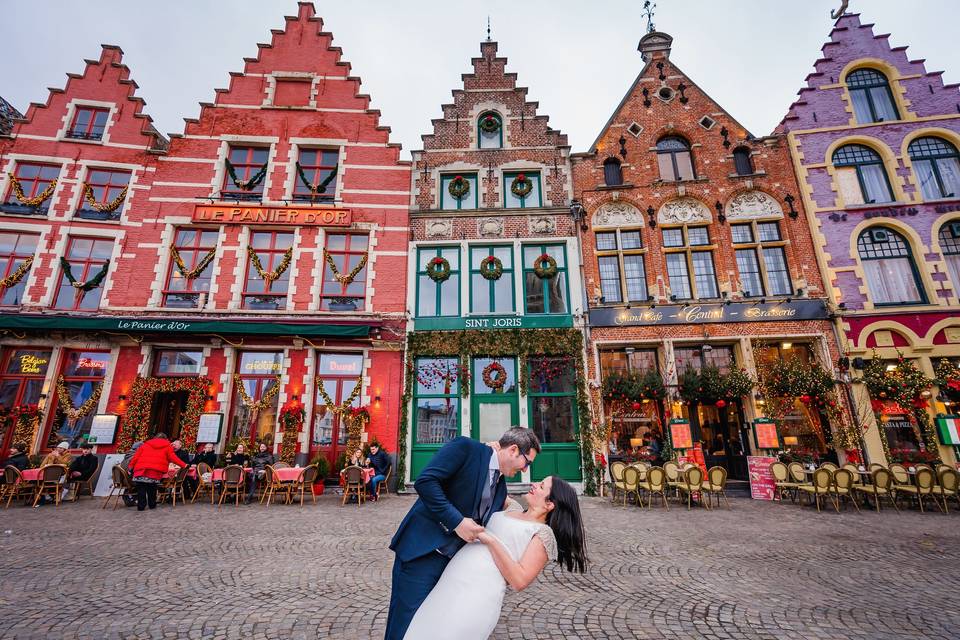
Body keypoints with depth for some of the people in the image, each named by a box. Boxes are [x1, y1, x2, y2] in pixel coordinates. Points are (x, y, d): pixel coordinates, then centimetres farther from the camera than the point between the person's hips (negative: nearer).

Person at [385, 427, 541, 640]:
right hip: (422, 550, -7)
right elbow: (424, 481, -23)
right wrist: (456, 521, -22)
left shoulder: (501, 487, 11)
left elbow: (484, 527, 18)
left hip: (454, 559, 7)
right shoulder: (466, 448, -13)